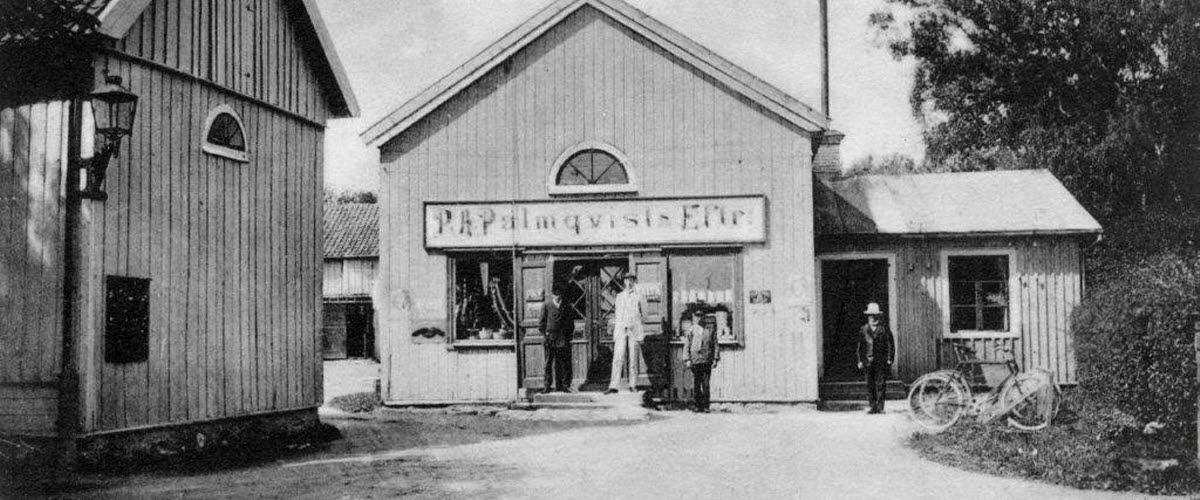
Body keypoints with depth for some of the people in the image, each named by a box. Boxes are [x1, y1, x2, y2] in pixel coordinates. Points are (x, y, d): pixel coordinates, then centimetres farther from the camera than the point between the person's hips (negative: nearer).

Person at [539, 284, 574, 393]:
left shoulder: (565, 308, 10)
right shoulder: (547, 307, 6)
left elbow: (571, 323, 15)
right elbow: (541, 323, 7)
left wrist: (568, 335, 6)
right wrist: (545, 334, -1)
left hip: (562, 339, 1)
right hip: (549, 339, -1)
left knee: (565, 363, -1)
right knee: (549, 364, 1)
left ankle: (565, 385, 5)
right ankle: (548, 385, 5)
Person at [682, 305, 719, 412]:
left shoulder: (710, 329, 10)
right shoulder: (689, 330, 8)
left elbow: (715, 344, 10)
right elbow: (686, 346, 6)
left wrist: (715, 358, 3)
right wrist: (687, 359, -2)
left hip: (707, 361, 0)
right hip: (695, 361, 0)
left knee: (706, 384, -4)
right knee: (696, 384, 1)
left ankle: (706, 406, 2)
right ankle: (698, 406, 10)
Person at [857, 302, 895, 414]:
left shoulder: (884, 328, 4)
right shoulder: (864, 330, 10)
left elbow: (891, 345, 3)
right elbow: (860, 346, 13)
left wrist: (890, 360, -5)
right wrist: (860, 360, 6)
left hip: (881, 361, -2)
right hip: (868, 361, 2)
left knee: (881, 384, -7)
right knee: (870, 385, 1)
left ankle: (880, 407, -4)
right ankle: (873, 407, 6)